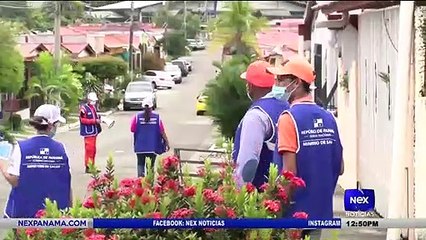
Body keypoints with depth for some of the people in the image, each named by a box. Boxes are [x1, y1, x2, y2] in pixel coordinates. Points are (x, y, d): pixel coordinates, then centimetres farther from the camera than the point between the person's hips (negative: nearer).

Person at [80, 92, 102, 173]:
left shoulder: (94, 107, 14)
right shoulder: (84, 108, -12)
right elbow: (83, 120, -17)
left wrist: (98, 118, 6)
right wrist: (94, 121, -19)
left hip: (94, 132, 9)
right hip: (88, 132, -9)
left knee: (93, 150, 13)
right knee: (89, 149, -9)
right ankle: (88, 167, -5)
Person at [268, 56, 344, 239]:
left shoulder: (289, 117, -12)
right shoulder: (328, 118, 7)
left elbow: (290, 171, -18)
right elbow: (339, 168, 9)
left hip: (295, 211, -6)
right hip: (320, 210, 6)